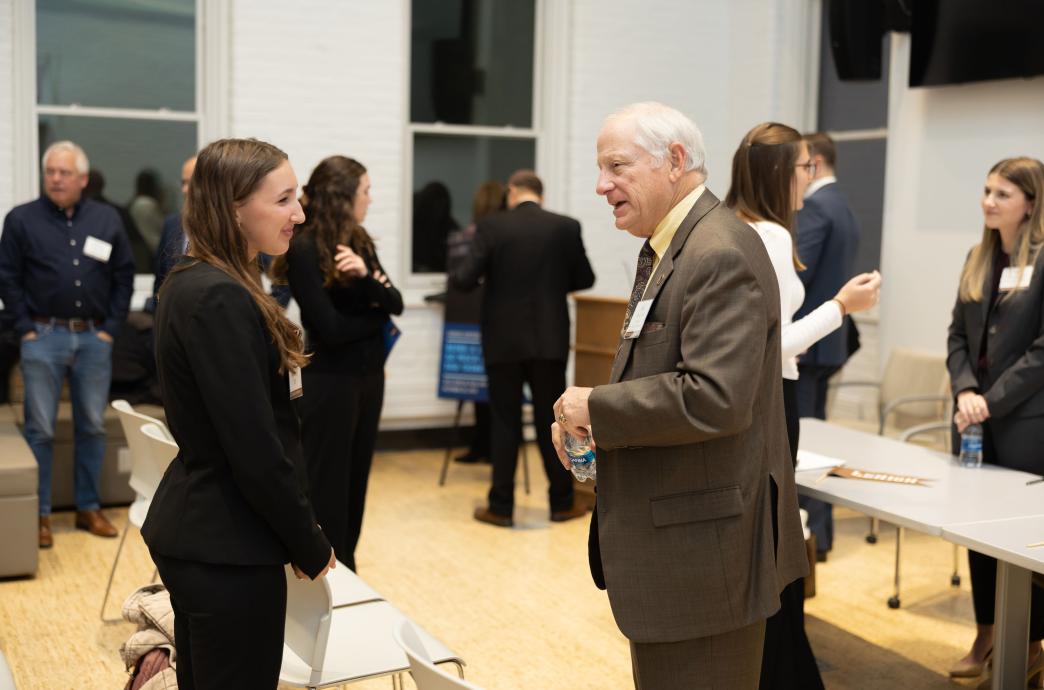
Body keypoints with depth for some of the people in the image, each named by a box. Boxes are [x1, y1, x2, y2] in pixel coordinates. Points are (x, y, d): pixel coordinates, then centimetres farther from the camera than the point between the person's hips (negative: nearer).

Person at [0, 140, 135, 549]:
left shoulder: (107, 219, 8)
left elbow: (124, 277, 10)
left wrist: (111, 328, 3)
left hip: (94, 338, 2)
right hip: (44, 337, -2)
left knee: (93, 426, 8)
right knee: (40, 429, 1)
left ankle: (89, 508, 19)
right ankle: (39, 514, 10)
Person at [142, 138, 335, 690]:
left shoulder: (194, 284, 9)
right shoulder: (220, 300, -21)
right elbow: (256, 448, -22)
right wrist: (311, 547, -10)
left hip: (192, 534, 10)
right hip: (227, 550, -10)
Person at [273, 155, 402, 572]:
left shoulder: (360, 243, 7)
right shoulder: (304, 249, -15)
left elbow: (395, 304, -1)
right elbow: (331, 327, -19)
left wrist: (367, 274, -20)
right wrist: (377, 317, -3)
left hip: (368, 376, 8)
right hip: (330, 381, -8)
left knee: (355, 480, 14)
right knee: (326, 486, 2)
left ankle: (344, 573, 26)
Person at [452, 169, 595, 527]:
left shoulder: (491, 226, -7)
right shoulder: (566, 226, -2)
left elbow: (466, 279, -11)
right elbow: (584, 279, 7)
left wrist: (453, 277, 12)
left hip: (504, 340, -1)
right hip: (549, 339, 1)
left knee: (505, 422, 6)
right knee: (551, 420, 10)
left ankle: (501, 507, 10)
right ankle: (562, 503, 17)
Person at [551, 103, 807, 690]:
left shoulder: (721, 255, -20)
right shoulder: (667, 249, 13)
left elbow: (715, 398, -29)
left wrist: (596, 408, -18)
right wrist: (590, 422, 5)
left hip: (703, 552, -10)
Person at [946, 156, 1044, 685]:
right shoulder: (978, 259, 11)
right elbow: (958, 335, 9)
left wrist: (993, 400, -16)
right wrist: (965, 390, -8)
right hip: (976, 417, 6)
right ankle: (987, 633, 27)